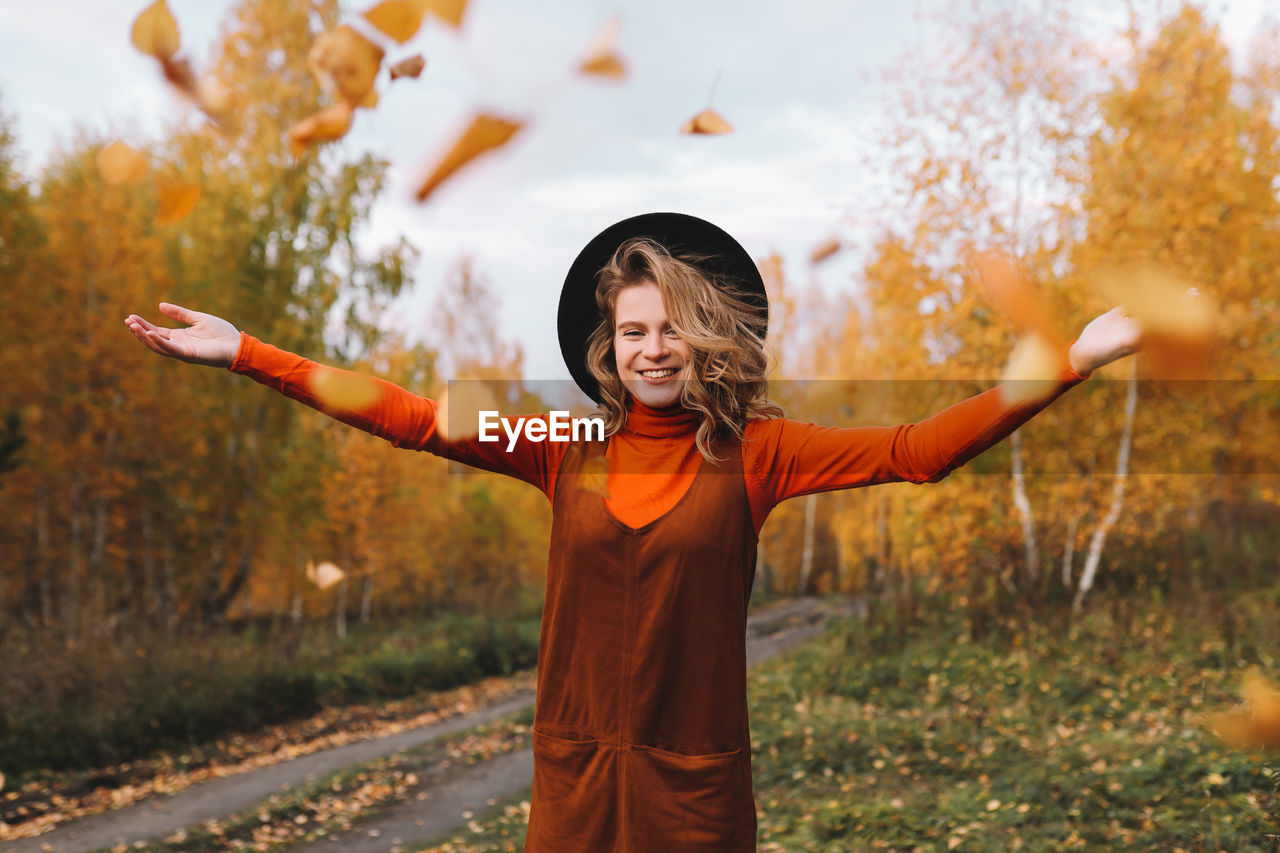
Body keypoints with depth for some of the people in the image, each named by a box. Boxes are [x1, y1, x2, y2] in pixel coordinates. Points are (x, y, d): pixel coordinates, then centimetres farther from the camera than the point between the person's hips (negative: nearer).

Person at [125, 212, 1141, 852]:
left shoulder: (751, 455, -4)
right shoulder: (569, 452, 2)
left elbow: (915, 451, -10)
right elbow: (414, 419, 0)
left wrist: (1071, 362, -17)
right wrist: (242, 351, -3)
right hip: (575, 768, 2)